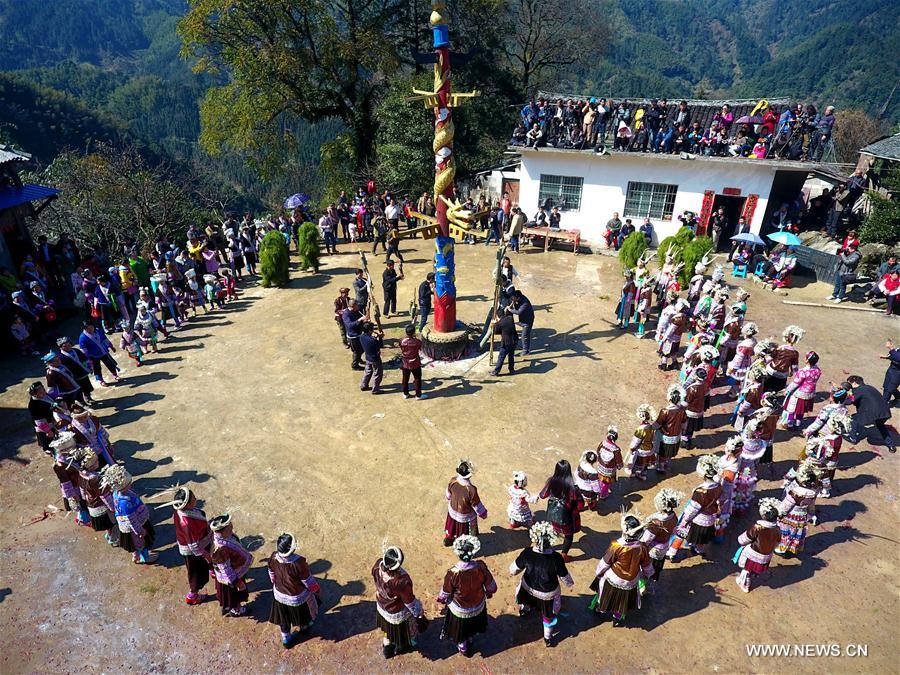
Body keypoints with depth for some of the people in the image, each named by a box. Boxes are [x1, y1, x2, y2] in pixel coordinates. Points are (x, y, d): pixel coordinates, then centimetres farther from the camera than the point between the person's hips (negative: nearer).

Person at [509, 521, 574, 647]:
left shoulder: (527, 553, -30)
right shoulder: (556, 558, -34)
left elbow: (513, 570, -15)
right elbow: (564, 576, -16)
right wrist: (570, 584, 6)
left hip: (528, 587, 2)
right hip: (548, 593, -1)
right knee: (548, 614, 29)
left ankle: (524, 610, 66)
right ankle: (547, 638, 47)